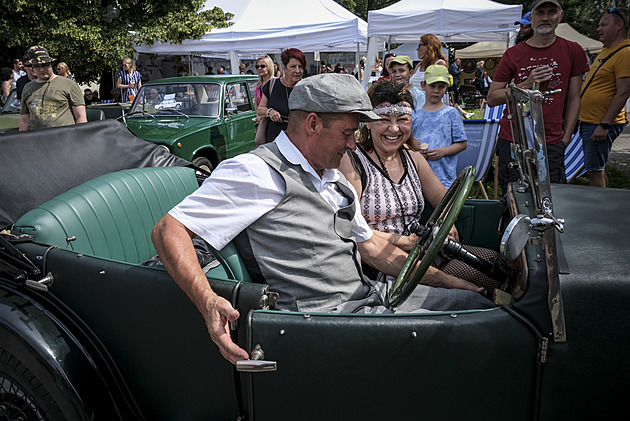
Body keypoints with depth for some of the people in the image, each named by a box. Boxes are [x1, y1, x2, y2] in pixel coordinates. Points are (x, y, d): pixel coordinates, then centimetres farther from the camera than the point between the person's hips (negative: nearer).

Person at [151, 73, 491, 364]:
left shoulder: (334, 179, 20)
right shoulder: (257, 172, -10)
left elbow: (371, 246, 25)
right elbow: (168, 230, -15)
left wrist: (448, 281, 21)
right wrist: (209, 303, -34)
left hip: (371, 301, 10)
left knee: (474, 301, 9)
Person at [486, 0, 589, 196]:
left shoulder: (572, 51, 7)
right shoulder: (513, 54, 5)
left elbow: (573, 99, 10)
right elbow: (491, 99, 3)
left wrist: (566, 137, 3)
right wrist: (526, 84, -10)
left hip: (551, 144, 0)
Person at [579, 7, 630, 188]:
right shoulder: (606, 51, 17)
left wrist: (604, 125, -24)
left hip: (601, 125, -10)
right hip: (587, 122, 10)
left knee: (595, 172, -8)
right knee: (596, 170, 15)